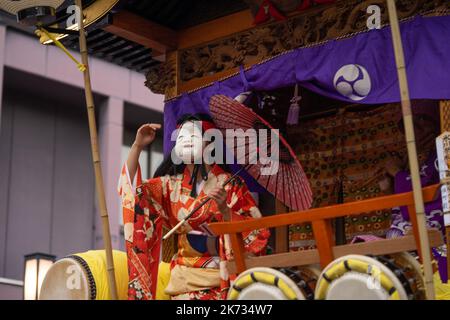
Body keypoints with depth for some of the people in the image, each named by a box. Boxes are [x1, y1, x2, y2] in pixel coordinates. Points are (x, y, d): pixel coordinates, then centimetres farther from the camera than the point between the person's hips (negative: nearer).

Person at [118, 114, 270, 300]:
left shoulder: (229, 184, -6)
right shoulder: (173, 184, 8)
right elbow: (129, 188, 2)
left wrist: (224, 208, -26)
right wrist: (137, 146, -5)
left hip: (218, 274, -4)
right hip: (183, 275, 4)